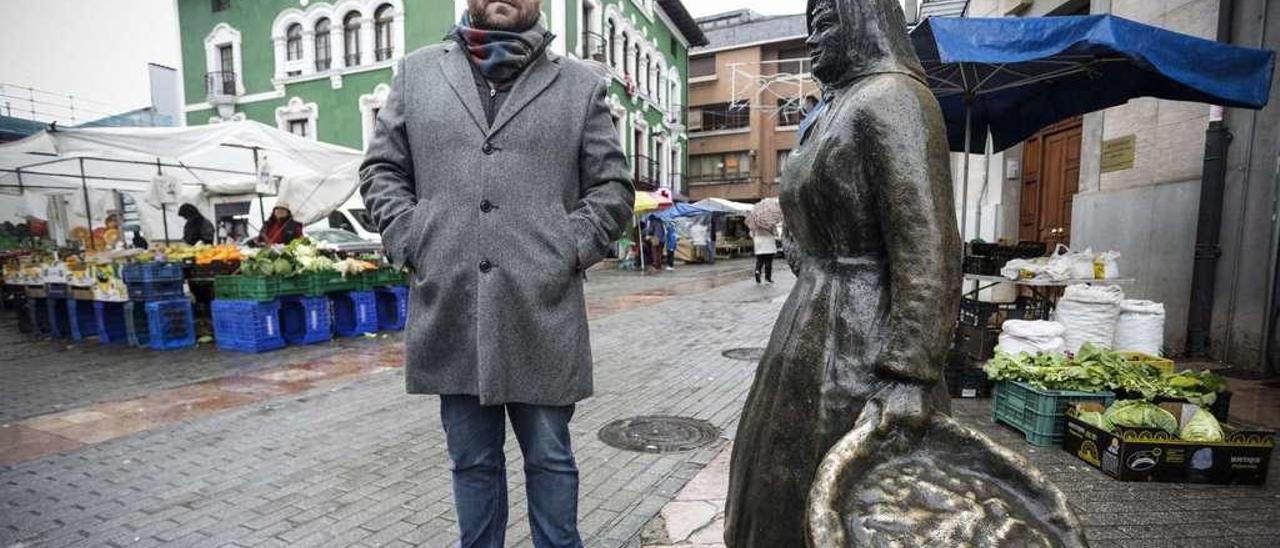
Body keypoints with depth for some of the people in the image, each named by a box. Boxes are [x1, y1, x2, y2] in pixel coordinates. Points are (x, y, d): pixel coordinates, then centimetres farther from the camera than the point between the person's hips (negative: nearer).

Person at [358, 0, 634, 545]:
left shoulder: (581, 84, 9)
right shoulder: (417, 72, 15)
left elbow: (613, 185, 7)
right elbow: (381, 169, 15)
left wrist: (569, 249, -5)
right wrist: (411, 241, 1)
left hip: (542, 314, -1)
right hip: (450, 311, 2)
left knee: (550, 457, 12)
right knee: (473, 461, 16)